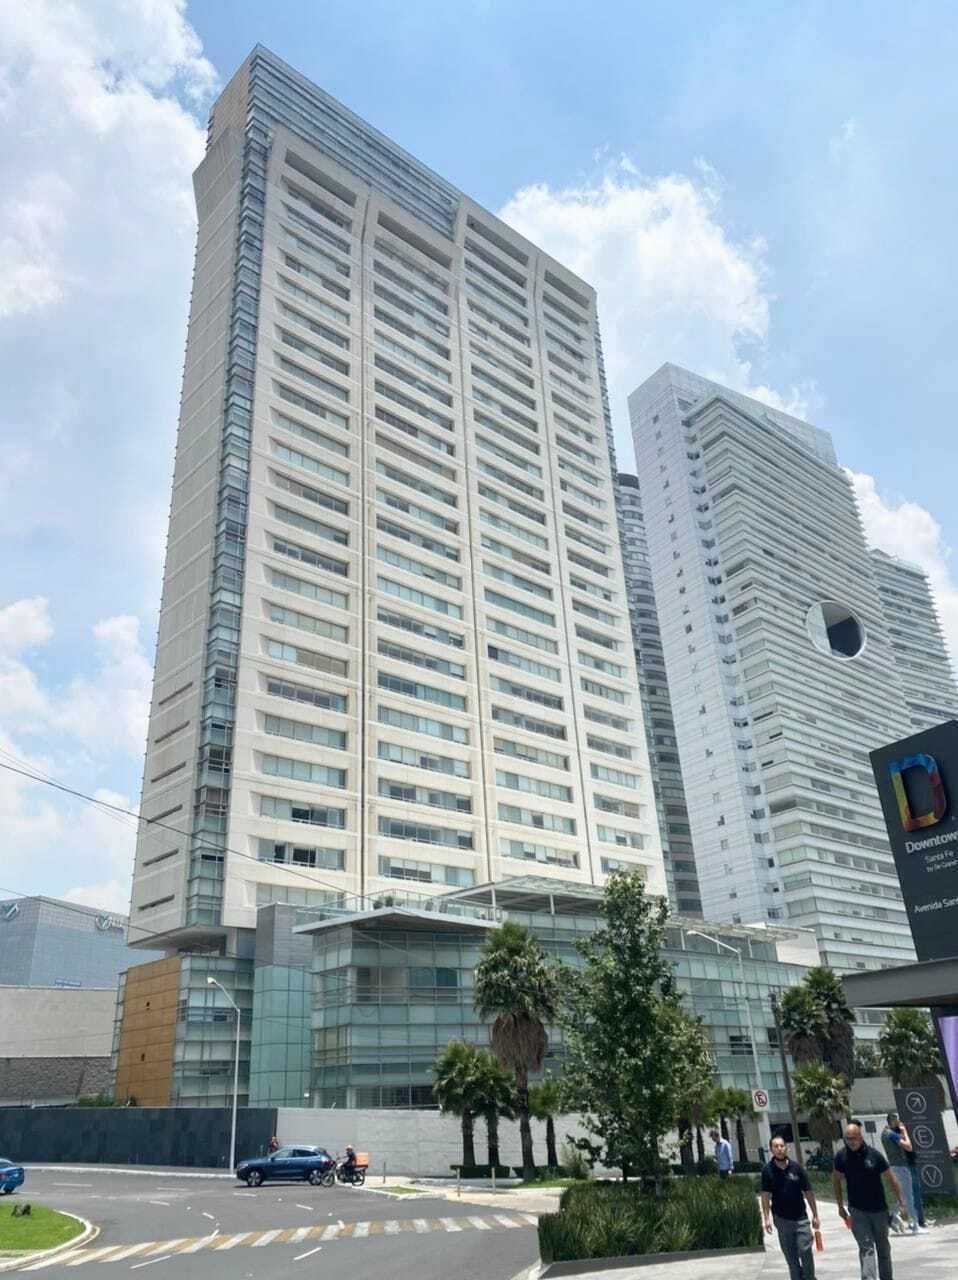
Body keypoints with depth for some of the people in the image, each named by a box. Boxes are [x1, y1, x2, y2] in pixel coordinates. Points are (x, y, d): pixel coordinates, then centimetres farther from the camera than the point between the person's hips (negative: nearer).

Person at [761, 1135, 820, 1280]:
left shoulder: (797, 1168, -5)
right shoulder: (768, 1170, -6)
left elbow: (808, 1192, 1)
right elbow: (765, 1195, -5)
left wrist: (815, 1215, 1)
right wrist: (767, 1218, -11)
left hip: (801, 1218, 0)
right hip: (782, 1219, 0)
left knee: (805, 1251, -3)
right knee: (790, 1255, 8)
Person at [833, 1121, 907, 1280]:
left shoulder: (874, 1155, -13)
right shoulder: (841, 1156, -10)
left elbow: (890, 1179, -3)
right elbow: (836, 1180, 3)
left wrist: (901, 1202, -5)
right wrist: (840, 1206, 5)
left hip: (879, 1209, 1)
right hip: (857, 1210, -1)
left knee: (883, 1248, 15)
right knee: (866, 1247, -14)